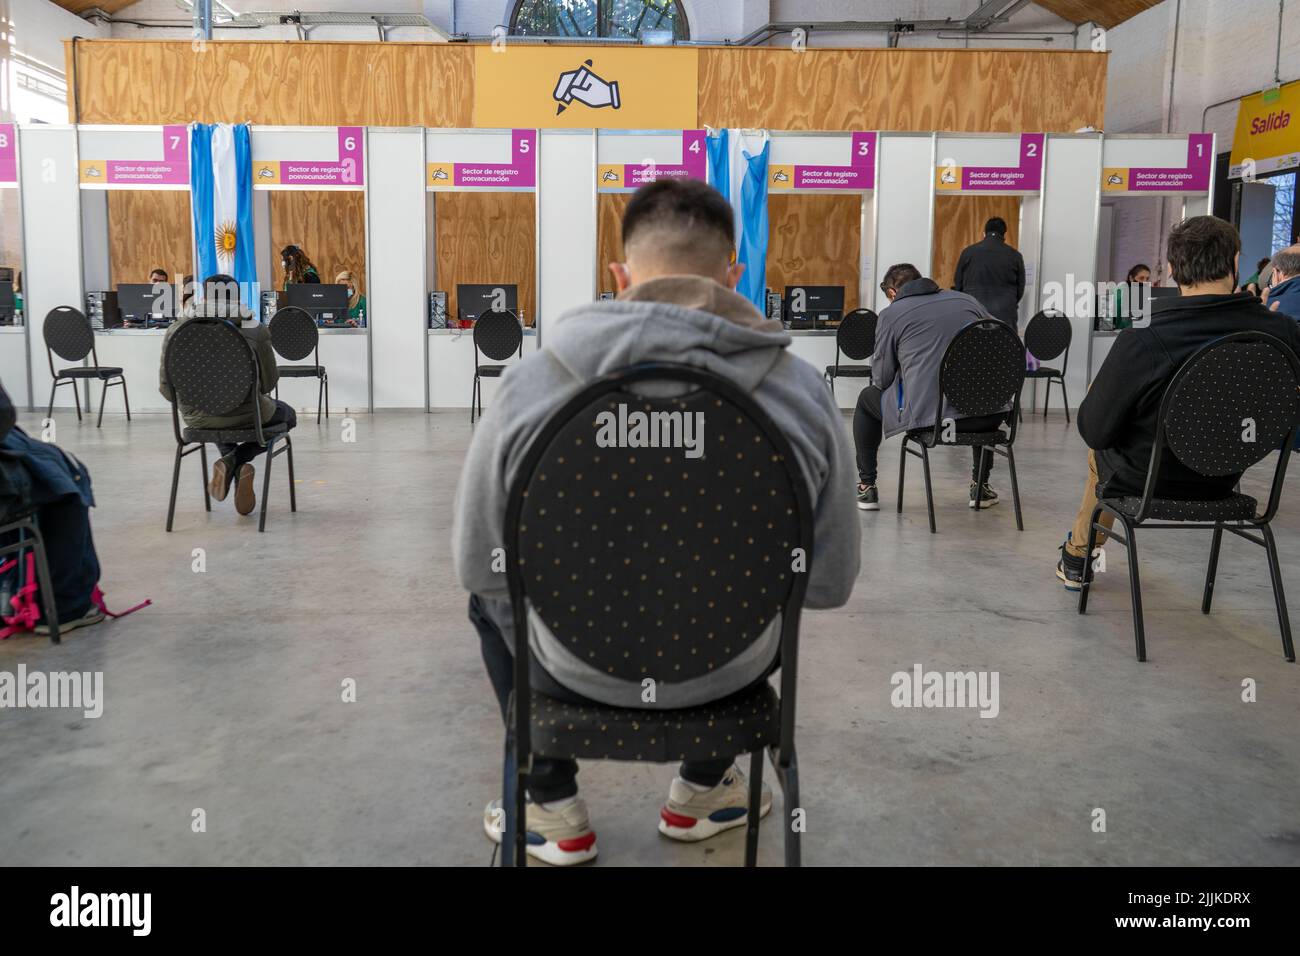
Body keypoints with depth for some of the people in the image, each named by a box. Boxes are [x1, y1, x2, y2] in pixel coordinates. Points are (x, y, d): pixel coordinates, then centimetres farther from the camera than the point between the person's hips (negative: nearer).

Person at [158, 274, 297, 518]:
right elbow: (268, 383, -5)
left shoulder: (176, 331, -5)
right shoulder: (255, 331, -12)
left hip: (197, 418, 3)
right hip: (246, 415, -3)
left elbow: (167, 389, -2)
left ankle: (233, 465, 12)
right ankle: (236, 459, 5)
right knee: (287, 414, 30)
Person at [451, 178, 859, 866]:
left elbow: (477, 562, -6)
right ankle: (703, 790, 40)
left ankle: (553, 810, 33)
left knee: (489, 599, 32)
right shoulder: (804, 388, -16)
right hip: (732, 668, 1)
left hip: (579, 669, -1)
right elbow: (831, 582, -6)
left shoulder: (528, 384, -17)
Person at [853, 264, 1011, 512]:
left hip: (924, 415, -3)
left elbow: (881, 378, 7)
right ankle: (981, 486, 38)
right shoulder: (967, 301, 17)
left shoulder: (891, 313, 7)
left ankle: (866, 487, 26)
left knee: (867, 399, 27)